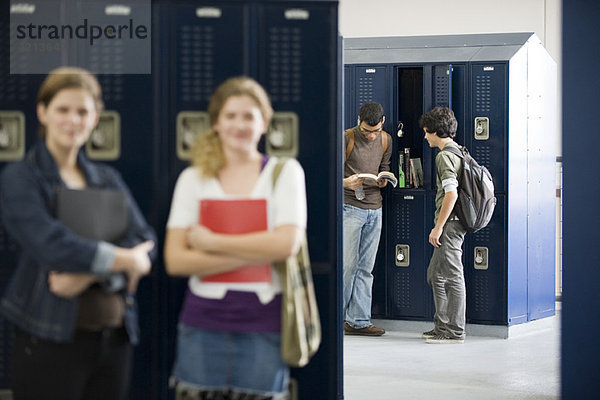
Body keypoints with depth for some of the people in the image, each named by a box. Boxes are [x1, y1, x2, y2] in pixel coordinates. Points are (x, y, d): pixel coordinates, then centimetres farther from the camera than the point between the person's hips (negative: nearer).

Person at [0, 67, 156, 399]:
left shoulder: (108, 179, 15)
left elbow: (144, 243, 2)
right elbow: (49, 244, -16)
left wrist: (89, 274, -15)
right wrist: (124, 259, -9)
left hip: (115, 337, 5)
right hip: (49, 340, -5)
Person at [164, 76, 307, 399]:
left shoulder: (285, 173, 5)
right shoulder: (193, 179, 8)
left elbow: (286, 243, -10)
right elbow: (175, 260, -2)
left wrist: (212, 242, -7)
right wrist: (254, 255, -10)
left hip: (261, 326, -1)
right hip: (203, 324, 1)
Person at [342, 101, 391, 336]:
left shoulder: (385, 141, 10)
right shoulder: (346, 139, -7)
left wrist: (382, 180, -1)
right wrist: (345, 182, -24)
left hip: (374, 209, 5)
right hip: (350, 208, -5)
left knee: (366, 268, 5)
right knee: (348, 264, -9)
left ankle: (359, 321, 7)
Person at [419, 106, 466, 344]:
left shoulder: (444, 156, -15)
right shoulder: (459, 152, 16)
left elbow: (451, 193, -23)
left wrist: (438, 227, -20)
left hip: (450, 224, -10)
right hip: (454, 224, 10)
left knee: (452, 276, -6)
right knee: (435, 274, 16)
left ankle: (455, 332, -2)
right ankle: (442, 326, 22)